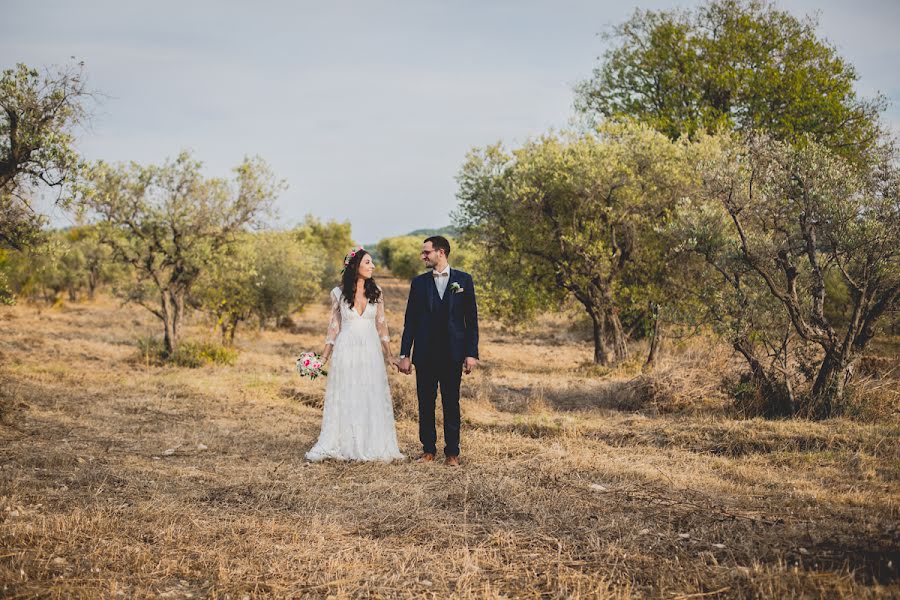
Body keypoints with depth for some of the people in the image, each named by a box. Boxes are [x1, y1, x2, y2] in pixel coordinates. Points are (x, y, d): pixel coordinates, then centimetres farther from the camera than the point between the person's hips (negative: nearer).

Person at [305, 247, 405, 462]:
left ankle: (373, 446, 12)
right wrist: (324, 358, 3)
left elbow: (382, 325, 8)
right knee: (345, 398, 3)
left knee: (372, 399, 3)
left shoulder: (376, 292, 4)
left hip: (371, 350, 2)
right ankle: (343, 446, 11)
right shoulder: (338, 293, 0)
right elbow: (334, 326, 5)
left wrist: (389, 355, 6)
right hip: (346, 350, -1)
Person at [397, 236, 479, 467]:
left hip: (453, 353, -1)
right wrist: (404, 354, 1)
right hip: (425, 353, 1)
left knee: (451, 404, 4)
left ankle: (452, 452, 11)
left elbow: (471, 319, 2)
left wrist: (472, 353, -4)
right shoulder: (419, 282, 6)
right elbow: (410, 320, 6)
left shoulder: (463, 280, 3)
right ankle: (428, 449, 16)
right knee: (426, 403, 5)